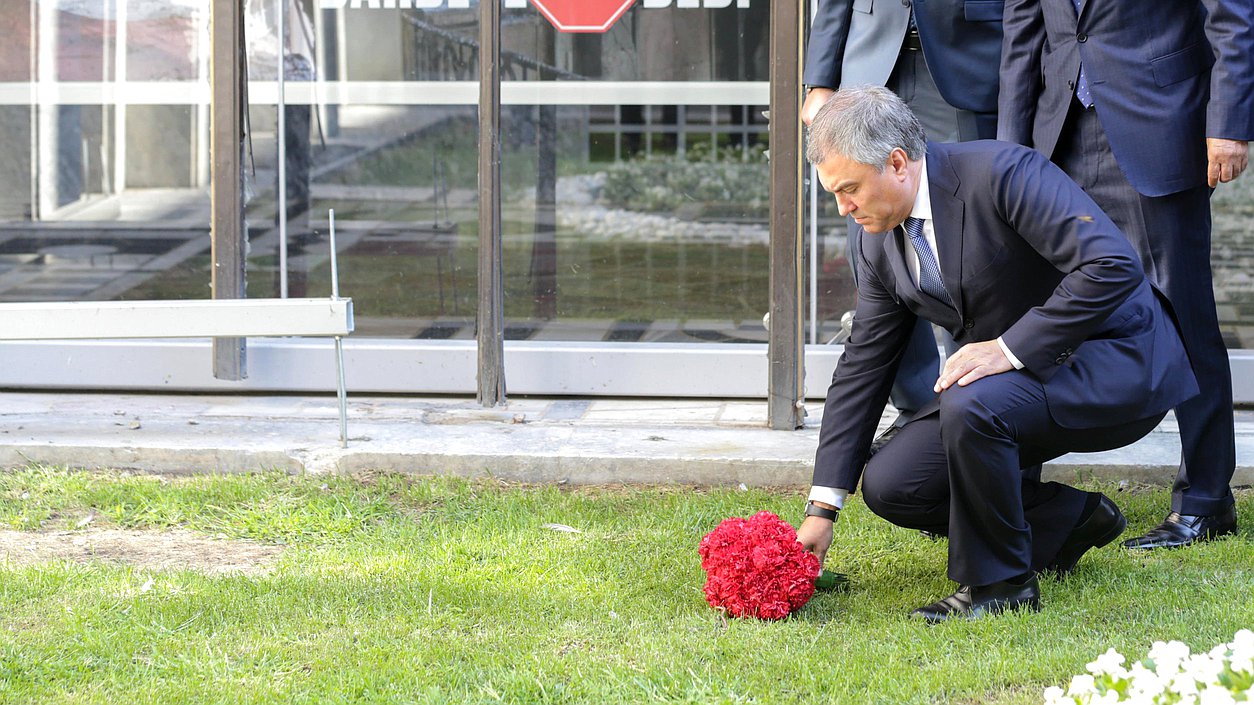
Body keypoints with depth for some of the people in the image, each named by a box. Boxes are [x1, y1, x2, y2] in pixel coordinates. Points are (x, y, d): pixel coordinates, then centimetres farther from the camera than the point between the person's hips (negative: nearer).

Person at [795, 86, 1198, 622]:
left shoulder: (1001, 172, -22)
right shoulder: (881, 241, 2)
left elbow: (1112, 265, -29)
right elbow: (861, 369, 7)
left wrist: (1010, 348, -28)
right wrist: (822, 510, 3)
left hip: (1115, 363, -9)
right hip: (1018, 377, 9)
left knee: (970, 405, -35)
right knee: (889, 484, -5)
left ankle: (999, 583, -13)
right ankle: (1069, 519, 10)